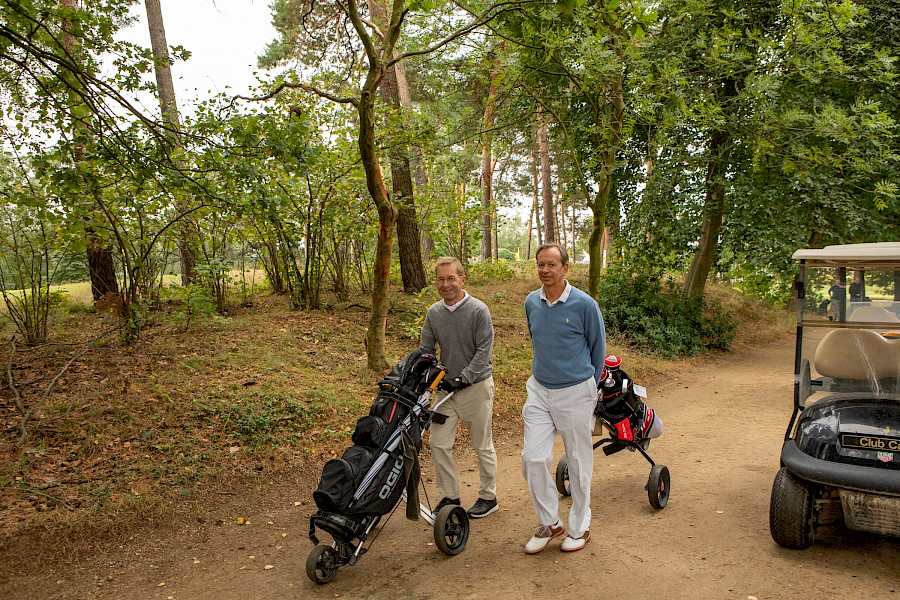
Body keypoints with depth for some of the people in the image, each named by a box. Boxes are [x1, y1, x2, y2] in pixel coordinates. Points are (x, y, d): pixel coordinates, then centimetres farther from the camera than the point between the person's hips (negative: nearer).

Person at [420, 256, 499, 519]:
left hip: (476, 386, -5)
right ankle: (449, 496, 20)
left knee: (482, 446, 7)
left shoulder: (478, 310, -13)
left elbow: (483, 351, -15)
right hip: (447, 387, 5)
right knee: (439, 443, 4)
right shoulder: (433, 312, 3)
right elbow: (425, 350, 11)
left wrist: (462, 379, -18)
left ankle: (488, 497, 24)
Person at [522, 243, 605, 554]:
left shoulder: (584, 304, -11)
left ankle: (580, 527, 26)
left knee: (579, 462, 8)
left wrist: (591, 385, 10)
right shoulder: (531, 303, 2)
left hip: (575, 394, -4)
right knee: (533, 458, -2)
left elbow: (598, 347, 2)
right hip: (539, 391, 4)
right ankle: (550, 523, 18)